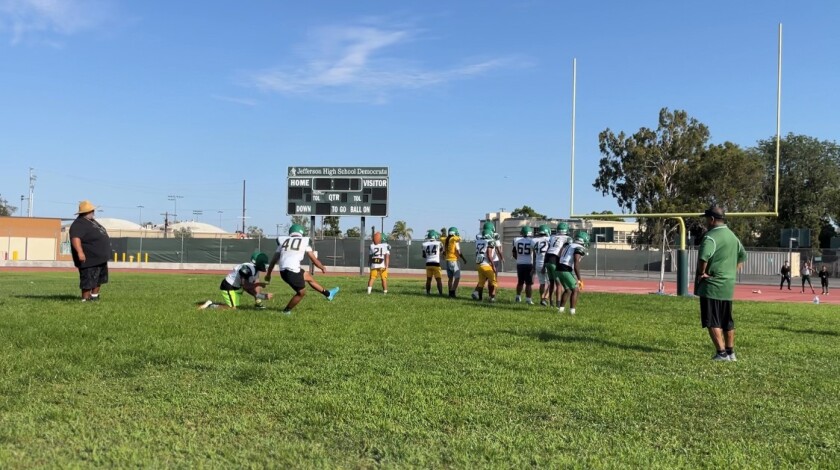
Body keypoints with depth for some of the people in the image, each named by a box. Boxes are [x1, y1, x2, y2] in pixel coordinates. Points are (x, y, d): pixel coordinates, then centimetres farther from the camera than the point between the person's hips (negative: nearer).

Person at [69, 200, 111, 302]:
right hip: (89, 259, -11)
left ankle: (94, 296, 32)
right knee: (88, 281, -5)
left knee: (99, 278, 21)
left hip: (100, 258, 11)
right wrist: (80, 252, -42)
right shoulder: (78, 224, -19)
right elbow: (75, 238, -32)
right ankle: (85, 299, 3)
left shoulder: (91, 221, 15)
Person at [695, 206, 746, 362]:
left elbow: (703, 257, -31)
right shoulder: (732, 236, 14)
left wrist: (701, 273, -16)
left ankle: (721, 353, -5)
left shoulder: (711, 236, -15)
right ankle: (731, 352, 22)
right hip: (728, 286, 9)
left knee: (712, 322, -3)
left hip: (711, 286, -9)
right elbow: (743, 255, 26)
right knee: (727, 321, 16)